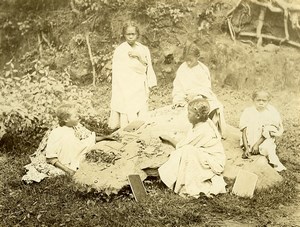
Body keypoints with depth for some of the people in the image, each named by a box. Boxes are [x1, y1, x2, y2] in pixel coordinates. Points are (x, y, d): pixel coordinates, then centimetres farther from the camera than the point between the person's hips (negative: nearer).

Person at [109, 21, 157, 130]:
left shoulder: (143, 49, 10)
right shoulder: (120, 51, -1)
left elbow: (147, 68, 6)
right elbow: (118, 74, 0)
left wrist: (139, 56, -10)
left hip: (140, 89, 4)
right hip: (125, 90, -4)